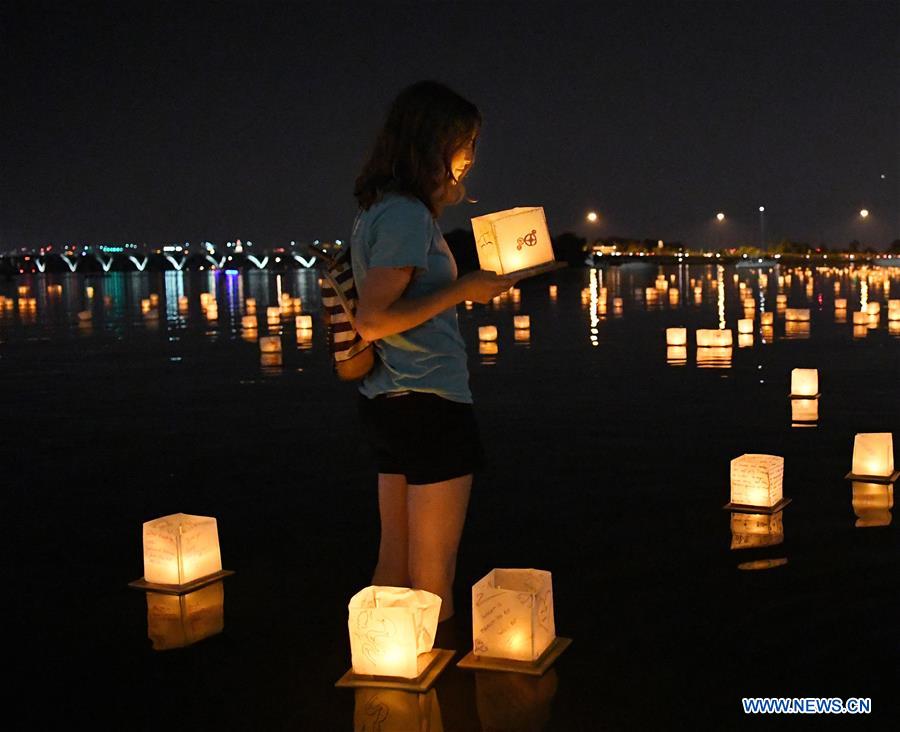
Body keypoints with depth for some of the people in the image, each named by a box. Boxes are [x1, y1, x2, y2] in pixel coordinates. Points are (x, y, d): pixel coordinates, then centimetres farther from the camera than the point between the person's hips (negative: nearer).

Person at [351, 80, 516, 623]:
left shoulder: (380, 210, 13)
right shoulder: (407, 214, -17)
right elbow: (373, 320, -23)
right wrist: (463, 290, -20)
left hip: (391, 404, 10)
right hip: (430, 404, -10)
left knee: (395, 560, 16)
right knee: (434, 573, 1)